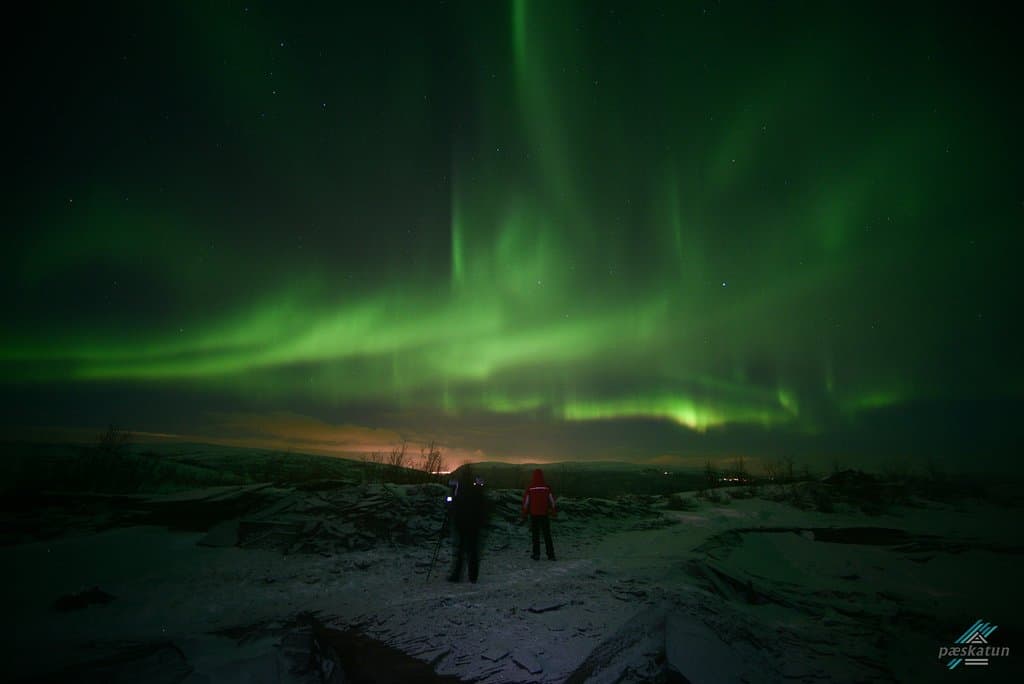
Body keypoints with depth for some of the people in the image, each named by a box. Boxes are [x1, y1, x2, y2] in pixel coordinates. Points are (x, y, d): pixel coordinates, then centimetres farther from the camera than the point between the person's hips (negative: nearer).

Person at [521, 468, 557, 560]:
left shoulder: (530, 488, -8)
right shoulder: (546, 487, -6)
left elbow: (526, 501, -5)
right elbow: (552, 500, 1)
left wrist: (524, 513, 6)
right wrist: (554, 510, 17)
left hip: (534, 514, -1)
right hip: (544, 514, 1)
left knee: (535, 534, 10)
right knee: (547, 535, 7)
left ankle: (536, 554, 14)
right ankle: (550, 555, 6)